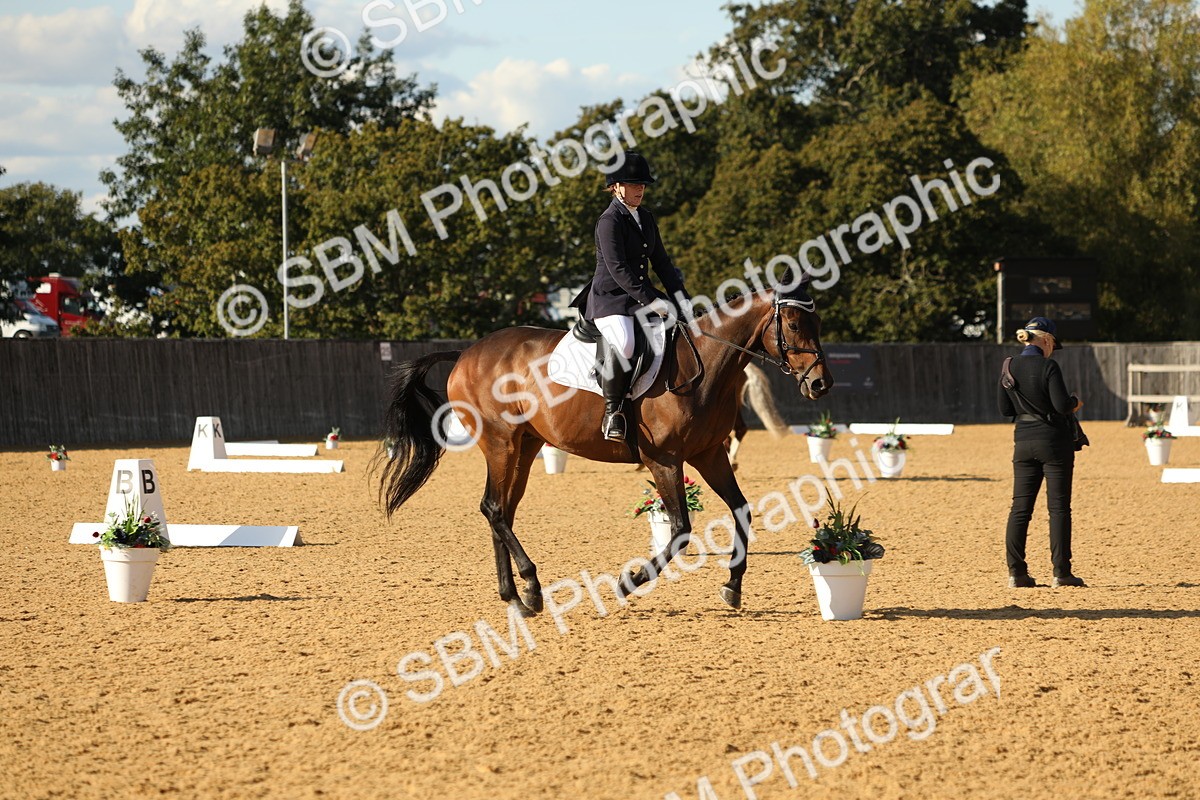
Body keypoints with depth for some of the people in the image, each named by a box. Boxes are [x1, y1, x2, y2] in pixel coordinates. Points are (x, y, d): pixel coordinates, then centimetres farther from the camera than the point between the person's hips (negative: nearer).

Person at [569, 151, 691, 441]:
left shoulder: (645, 218, 15)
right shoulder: (610, 221, -11)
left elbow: (661, 262, 16)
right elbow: (618, 269, -19)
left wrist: (680, 297, 2)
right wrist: (652, 300, -23)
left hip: (641, 298, 9)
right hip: (610, 300, -9)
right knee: (623, 343, -36)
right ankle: (613, 411, -24)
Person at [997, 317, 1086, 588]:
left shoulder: (1010, 367, 4)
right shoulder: (1047, 366, -13)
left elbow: (1005, 409, 10)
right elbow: (1062, 405, -18)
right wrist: (1076, 402, 3)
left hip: (1023, 442, 5)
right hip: (1054, 441, -5)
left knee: (1020, 507, 8)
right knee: (1059, 507, 1)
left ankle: (1016, 572, 4)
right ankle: (1061, 572, 0)